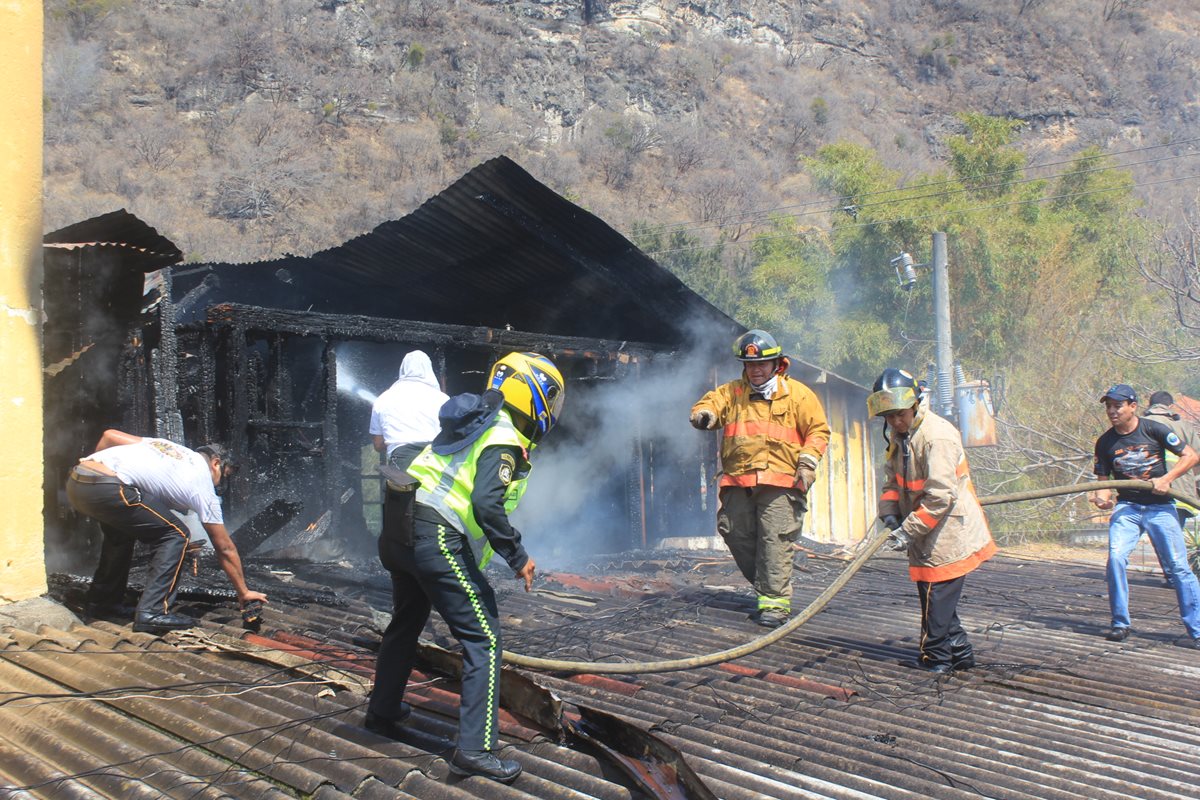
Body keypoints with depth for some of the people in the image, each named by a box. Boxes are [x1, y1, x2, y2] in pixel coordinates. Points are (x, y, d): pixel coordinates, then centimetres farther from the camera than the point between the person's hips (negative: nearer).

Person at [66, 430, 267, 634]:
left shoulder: (166, 446, 30)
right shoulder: (203, 486, 11)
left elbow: (109, 435, 21)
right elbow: (225, 548, 16)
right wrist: (243, 593, 23)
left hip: (75, 481, 8)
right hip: (105, 488, -8)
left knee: (121, 530, 33)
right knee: (175, 535, 3)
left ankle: (101, 602, 37)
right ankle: (152, 612, -5)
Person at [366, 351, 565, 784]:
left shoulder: (475, 424, 19)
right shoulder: (503, 439, -10)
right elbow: (486, 505, -22)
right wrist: (517, 557, -15)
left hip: (398, 532, 10)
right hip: (438, 539, -10)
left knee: (406, 623, 29)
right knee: (483, 638, -6)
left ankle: (383, 709, 46)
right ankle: (474, 749, -10)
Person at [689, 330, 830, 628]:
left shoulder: (797, 393, 8)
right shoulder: (732, 392, 17)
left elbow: (818, 430, 7)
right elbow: (711, 402, 2)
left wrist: (808, 461, -7)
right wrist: (704, 414, -22)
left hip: (780, 482, -4)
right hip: (738, 482, 4)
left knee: (775, 541, -11)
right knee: (736, 535, 5)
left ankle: (776, 602, -7)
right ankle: (768, 589, 22)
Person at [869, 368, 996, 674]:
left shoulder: (937, 436, -22)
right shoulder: (898, 434, 7)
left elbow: (940, 496, -25)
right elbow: (892, 477, 13)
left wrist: (909, 531, -23)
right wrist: (889, 513, -4)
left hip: (949, 531, -9)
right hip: (927, 534, 9)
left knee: (936, 595, -3)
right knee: (935, 594, 14)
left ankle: (936, 657, 8)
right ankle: (959, 652, 25)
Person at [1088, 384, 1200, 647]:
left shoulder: (1153, 429, -6)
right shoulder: (1105, 442, 3)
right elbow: (1103, 480, 8)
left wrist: (1166, 479, -15)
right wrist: (1101, 496, -15)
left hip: (1160, 507, -2)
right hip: (1127, 507, 2)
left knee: (1178, 566, -4)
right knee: (1115, 559, -17)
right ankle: (1120, 624, -4)